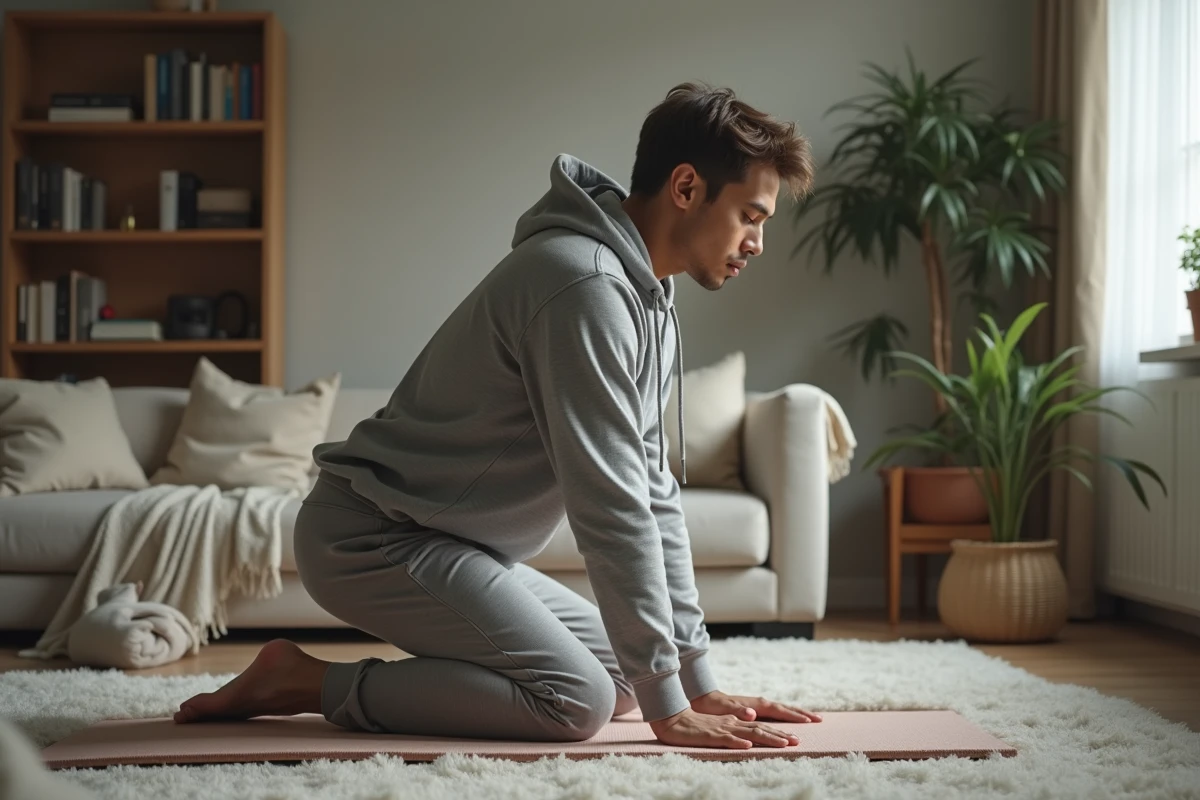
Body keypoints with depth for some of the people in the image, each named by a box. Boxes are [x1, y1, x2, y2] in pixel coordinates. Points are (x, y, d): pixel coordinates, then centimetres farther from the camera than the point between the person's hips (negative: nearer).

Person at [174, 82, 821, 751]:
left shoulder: (647, 299, 9)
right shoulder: (584, 283, -24)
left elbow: (653, 493, 9)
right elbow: (610, 508, -26)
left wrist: (699, 681, 6)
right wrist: (667, 706, -22)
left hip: (454, 543, 10)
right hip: (373, 536, -10)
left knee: (623, 672, 9)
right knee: (577, 700, -21)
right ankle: (310, 682, -9)